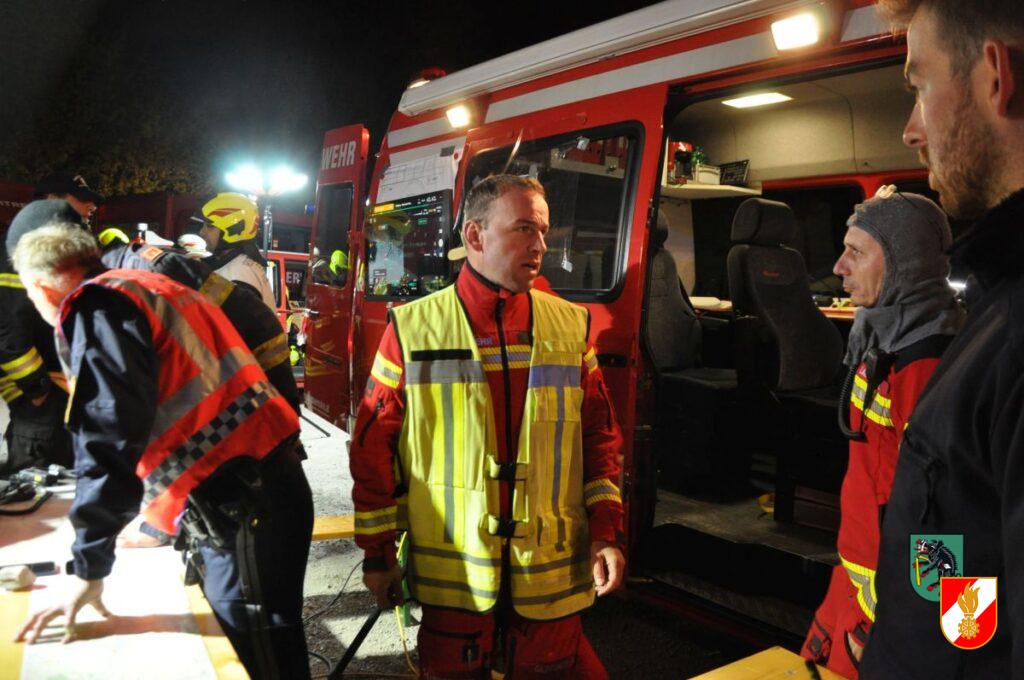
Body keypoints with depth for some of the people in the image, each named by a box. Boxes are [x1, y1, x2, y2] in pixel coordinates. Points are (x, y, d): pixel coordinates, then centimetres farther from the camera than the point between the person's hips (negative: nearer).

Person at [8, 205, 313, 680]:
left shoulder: (93, 307, -7)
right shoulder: (149, 286, 22)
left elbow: (110, 437, -17)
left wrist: (88, 567, -10)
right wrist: (164, 516, 39)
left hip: (239, 510, -9)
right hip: (257, 489, 9)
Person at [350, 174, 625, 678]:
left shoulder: (572, 326, 1)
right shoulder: (414, 328, -6)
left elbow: (600, 435, 7)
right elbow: (374, 447, -1)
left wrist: (606, 531, -1)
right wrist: (377, 552, 1)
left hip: (551, 574, 2)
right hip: (451, 575, -1)